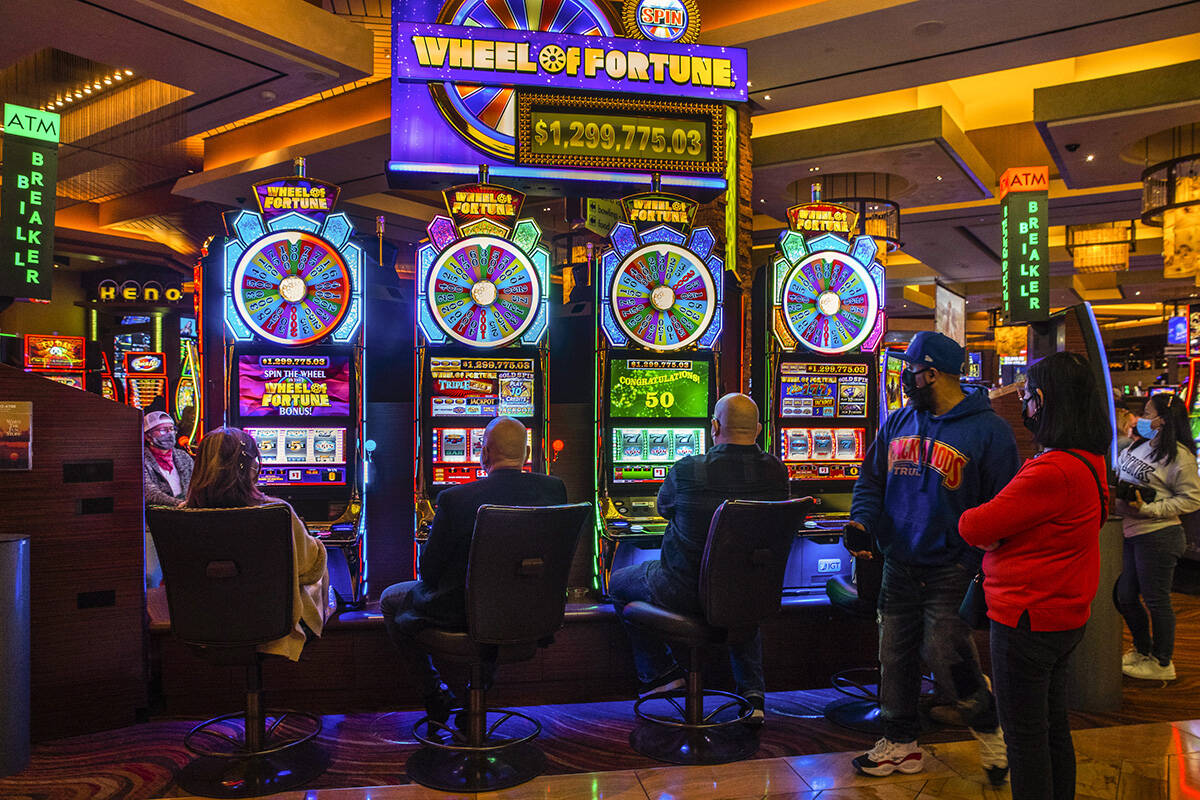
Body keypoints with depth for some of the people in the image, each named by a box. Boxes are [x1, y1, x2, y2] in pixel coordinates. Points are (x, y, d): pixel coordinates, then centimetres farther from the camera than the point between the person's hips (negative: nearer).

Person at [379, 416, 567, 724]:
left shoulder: (455, 499, -20)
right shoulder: (553, 489, -8)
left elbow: (430, 571, -11)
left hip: (468, 611, -4)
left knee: (392, 600, 23)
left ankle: (437, 697, 24)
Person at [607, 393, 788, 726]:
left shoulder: (687, 471, -18)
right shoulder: (775, 472, -8)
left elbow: (664, 508, 3)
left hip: (684, 593, -3)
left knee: (619, 582, 24)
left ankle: (657, 673, 25)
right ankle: (752, 691, 27)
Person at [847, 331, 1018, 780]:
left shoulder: (988, 431, -9)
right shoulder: (898, 423, 7)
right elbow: (872, 480, 16)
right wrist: (862, 520, -4)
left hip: (950, 571, -5)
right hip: (898, 566, 6)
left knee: (947, 659, -3)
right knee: (895, 657, 11)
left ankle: (990, 730, 25)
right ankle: (899, 744, 28)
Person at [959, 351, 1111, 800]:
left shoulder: (1053, 471, -26)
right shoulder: (1089, 462, 6)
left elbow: (975, 528, -22)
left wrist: (968, 520, -1)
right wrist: (994, 529, -4)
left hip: (1028, 620, -9)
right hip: (1064, 617, 9)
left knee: (1025, 736, 4)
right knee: (1054, 728, 21)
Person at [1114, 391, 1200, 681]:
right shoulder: (1137, 446, 11)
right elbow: (1120, 478, 24)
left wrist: (1147, 509, -19)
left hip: (1158, 536, -8)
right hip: (1131, 533, 8)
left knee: (1155, 600, 2)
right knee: (1125, 597, 14)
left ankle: (1162, 663, 18)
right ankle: (1142, 651, 34)